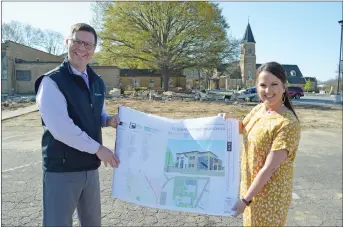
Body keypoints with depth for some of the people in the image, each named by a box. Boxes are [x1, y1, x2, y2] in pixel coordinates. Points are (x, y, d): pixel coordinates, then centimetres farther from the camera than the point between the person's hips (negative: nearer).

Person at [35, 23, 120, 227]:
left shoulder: (97, 82, 8)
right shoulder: (52, 81, -14)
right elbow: (60, 128, -23)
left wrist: (108, 120, -3)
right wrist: (98, 148, -18)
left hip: (90, 166, 7)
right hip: (62, 168, -6)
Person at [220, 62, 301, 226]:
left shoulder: (287, 123, -27)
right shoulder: (258, 109, -3)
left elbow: (269, 168, -26)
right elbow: (243, 128, 18)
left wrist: (245, 200, -21)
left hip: (270, 193, -7)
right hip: (251, 185, 7)